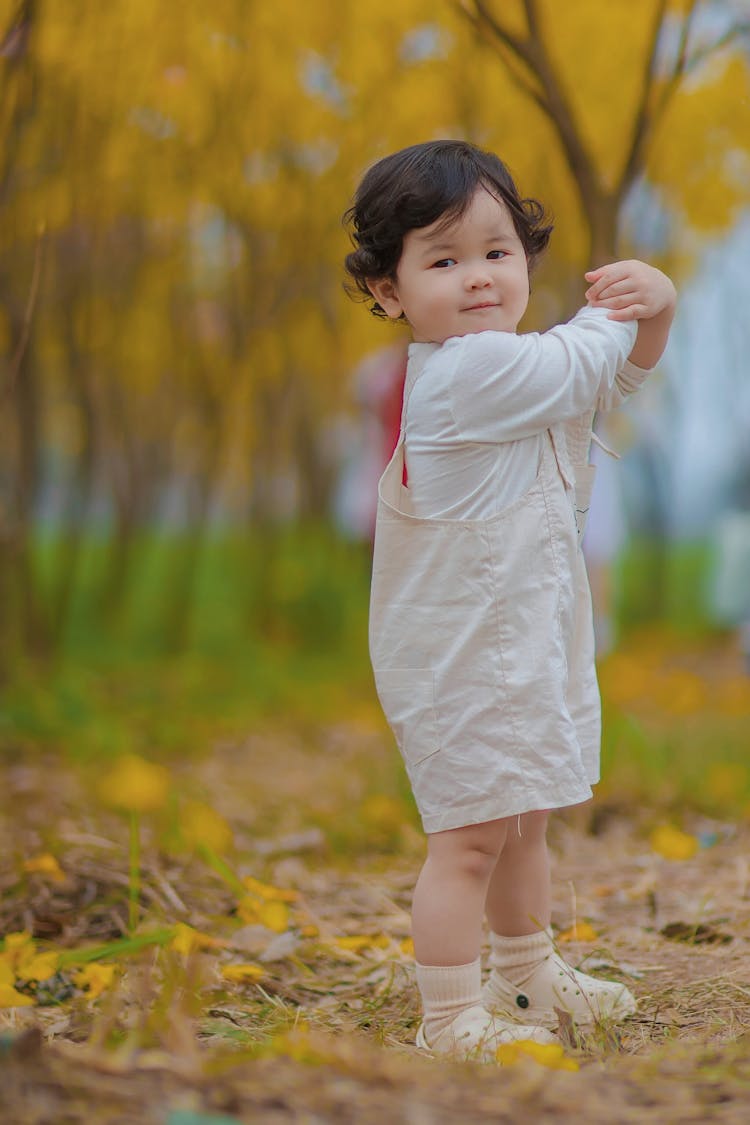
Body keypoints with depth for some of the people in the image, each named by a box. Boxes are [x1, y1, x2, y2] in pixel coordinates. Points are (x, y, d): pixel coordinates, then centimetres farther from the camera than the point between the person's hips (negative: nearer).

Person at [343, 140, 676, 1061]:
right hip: (465, 661, -10)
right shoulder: (469, 370, -23)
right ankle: (451, 1021, 5)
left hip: (522, 642, 11)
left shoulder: (504, 365, 8)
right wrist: (610, 306, 2)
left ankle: (528, 977, 41)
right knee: (472, 837, -5)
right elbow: (579, 367, -19)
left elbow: (622, 372, 17)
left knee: (524, 818, 24)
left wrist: (655, 306, -3)